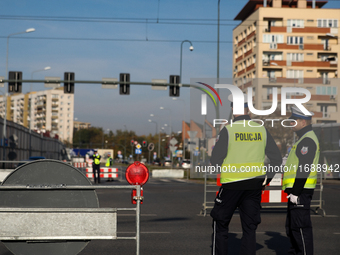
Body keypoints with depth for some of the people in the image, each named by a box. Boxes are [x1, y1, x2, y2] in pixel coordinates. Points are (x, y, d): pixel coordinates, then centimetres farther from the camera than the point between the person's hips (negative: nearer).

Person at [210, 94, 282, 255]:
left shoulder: (228, 130, -9)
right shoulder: (262, 130, 2)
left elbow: (215, 161, -9)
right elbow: (277, 159, 3)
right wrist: (267, 178, 12)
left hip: (232, 184, -3)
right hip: (255, 185, 3)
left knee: (220, 224, 12)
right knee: (249, 228, 9)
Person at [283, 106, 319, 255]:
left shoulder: (307, 140, -14)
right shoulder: (305, 138, 20)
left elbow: (304, 168, -22)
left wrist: (295, 192, -22)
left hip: (300, 191, -11)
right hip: (297, 191, 11)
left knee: (300, 226, -8)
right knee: (291, 226, 17)